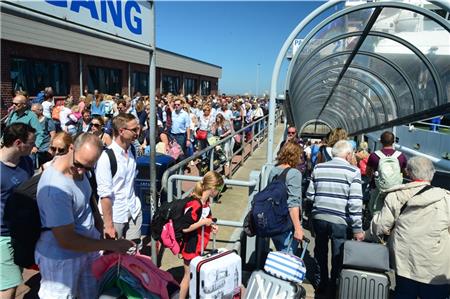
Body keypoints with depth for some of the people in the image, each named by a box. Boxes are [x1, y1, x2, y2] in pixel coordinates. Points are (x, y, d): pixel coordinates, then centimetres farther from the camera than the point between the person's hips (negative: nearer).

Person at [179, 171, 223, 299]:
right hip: (191, 246, -8)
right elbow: (185, 228, -28)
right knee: (189, 275, 11)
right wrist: (204, 222, -23)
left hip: (200, 245, 8)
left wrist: (211, 225, -3)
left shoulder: (206, 200, -3)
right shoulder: (195, 204, -31)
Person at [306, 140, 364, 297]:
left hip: (318, 217, 4)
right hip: (339, 220, -4)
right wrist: (358, 228, -7)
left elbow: (309, 195, 5)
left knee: (320, 252, 22)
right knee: (338, 256, 14)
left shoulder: (318, 168, 4)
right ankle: (333, 289, 27)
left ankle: (321, 284, 38)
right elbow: (355, 203, -12)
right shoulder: (353, 171, -7)